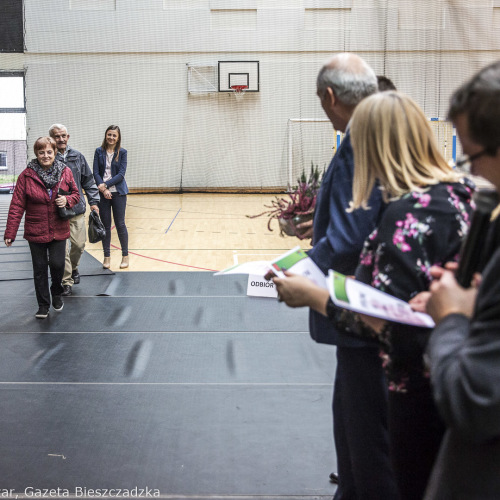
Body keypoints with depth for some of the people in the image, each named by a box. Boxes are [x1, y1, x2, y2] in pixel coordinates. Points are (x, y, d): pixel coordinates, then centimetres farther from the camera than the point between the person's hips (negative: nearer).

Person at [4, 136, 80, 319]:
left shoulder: (65, 172, -3)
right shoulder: (27, 175, -8)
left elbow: (76, 193, 10)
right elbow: (17, 206, -8)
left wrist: (68, 200, -14)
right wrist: (10, 233, -10)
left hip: (59, 230, 0)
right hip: (35, 231, 0)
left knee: (57, 263, -7)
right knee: (39, 269, 8)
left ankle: (57, 293, 24)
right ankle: (43, 305, 24)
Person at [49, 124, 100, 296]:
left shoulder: (77, 157, 6)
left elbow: (88, 181, 13)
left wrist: (94, 202, 8)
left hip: (77, 210, 3)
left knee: (79, 244, 9)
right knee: (61, 248, -2)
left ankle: (73, 267, 39)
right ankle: (67, 282, 12)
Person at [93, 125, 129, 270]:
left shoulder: (122, 152, 0)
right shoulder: (99, 152, 5)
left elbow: (121, 174, -7)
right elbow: (96, 172, 0)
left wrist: (106, 184, -15)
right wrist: (103, 189, -14)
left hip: (118, 192, -2)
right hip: (102, 193, 2)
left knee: (120, 224, 2)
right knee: (105, 225, 5)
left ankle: (125, 255, 14)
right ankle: (107, 256, 14)